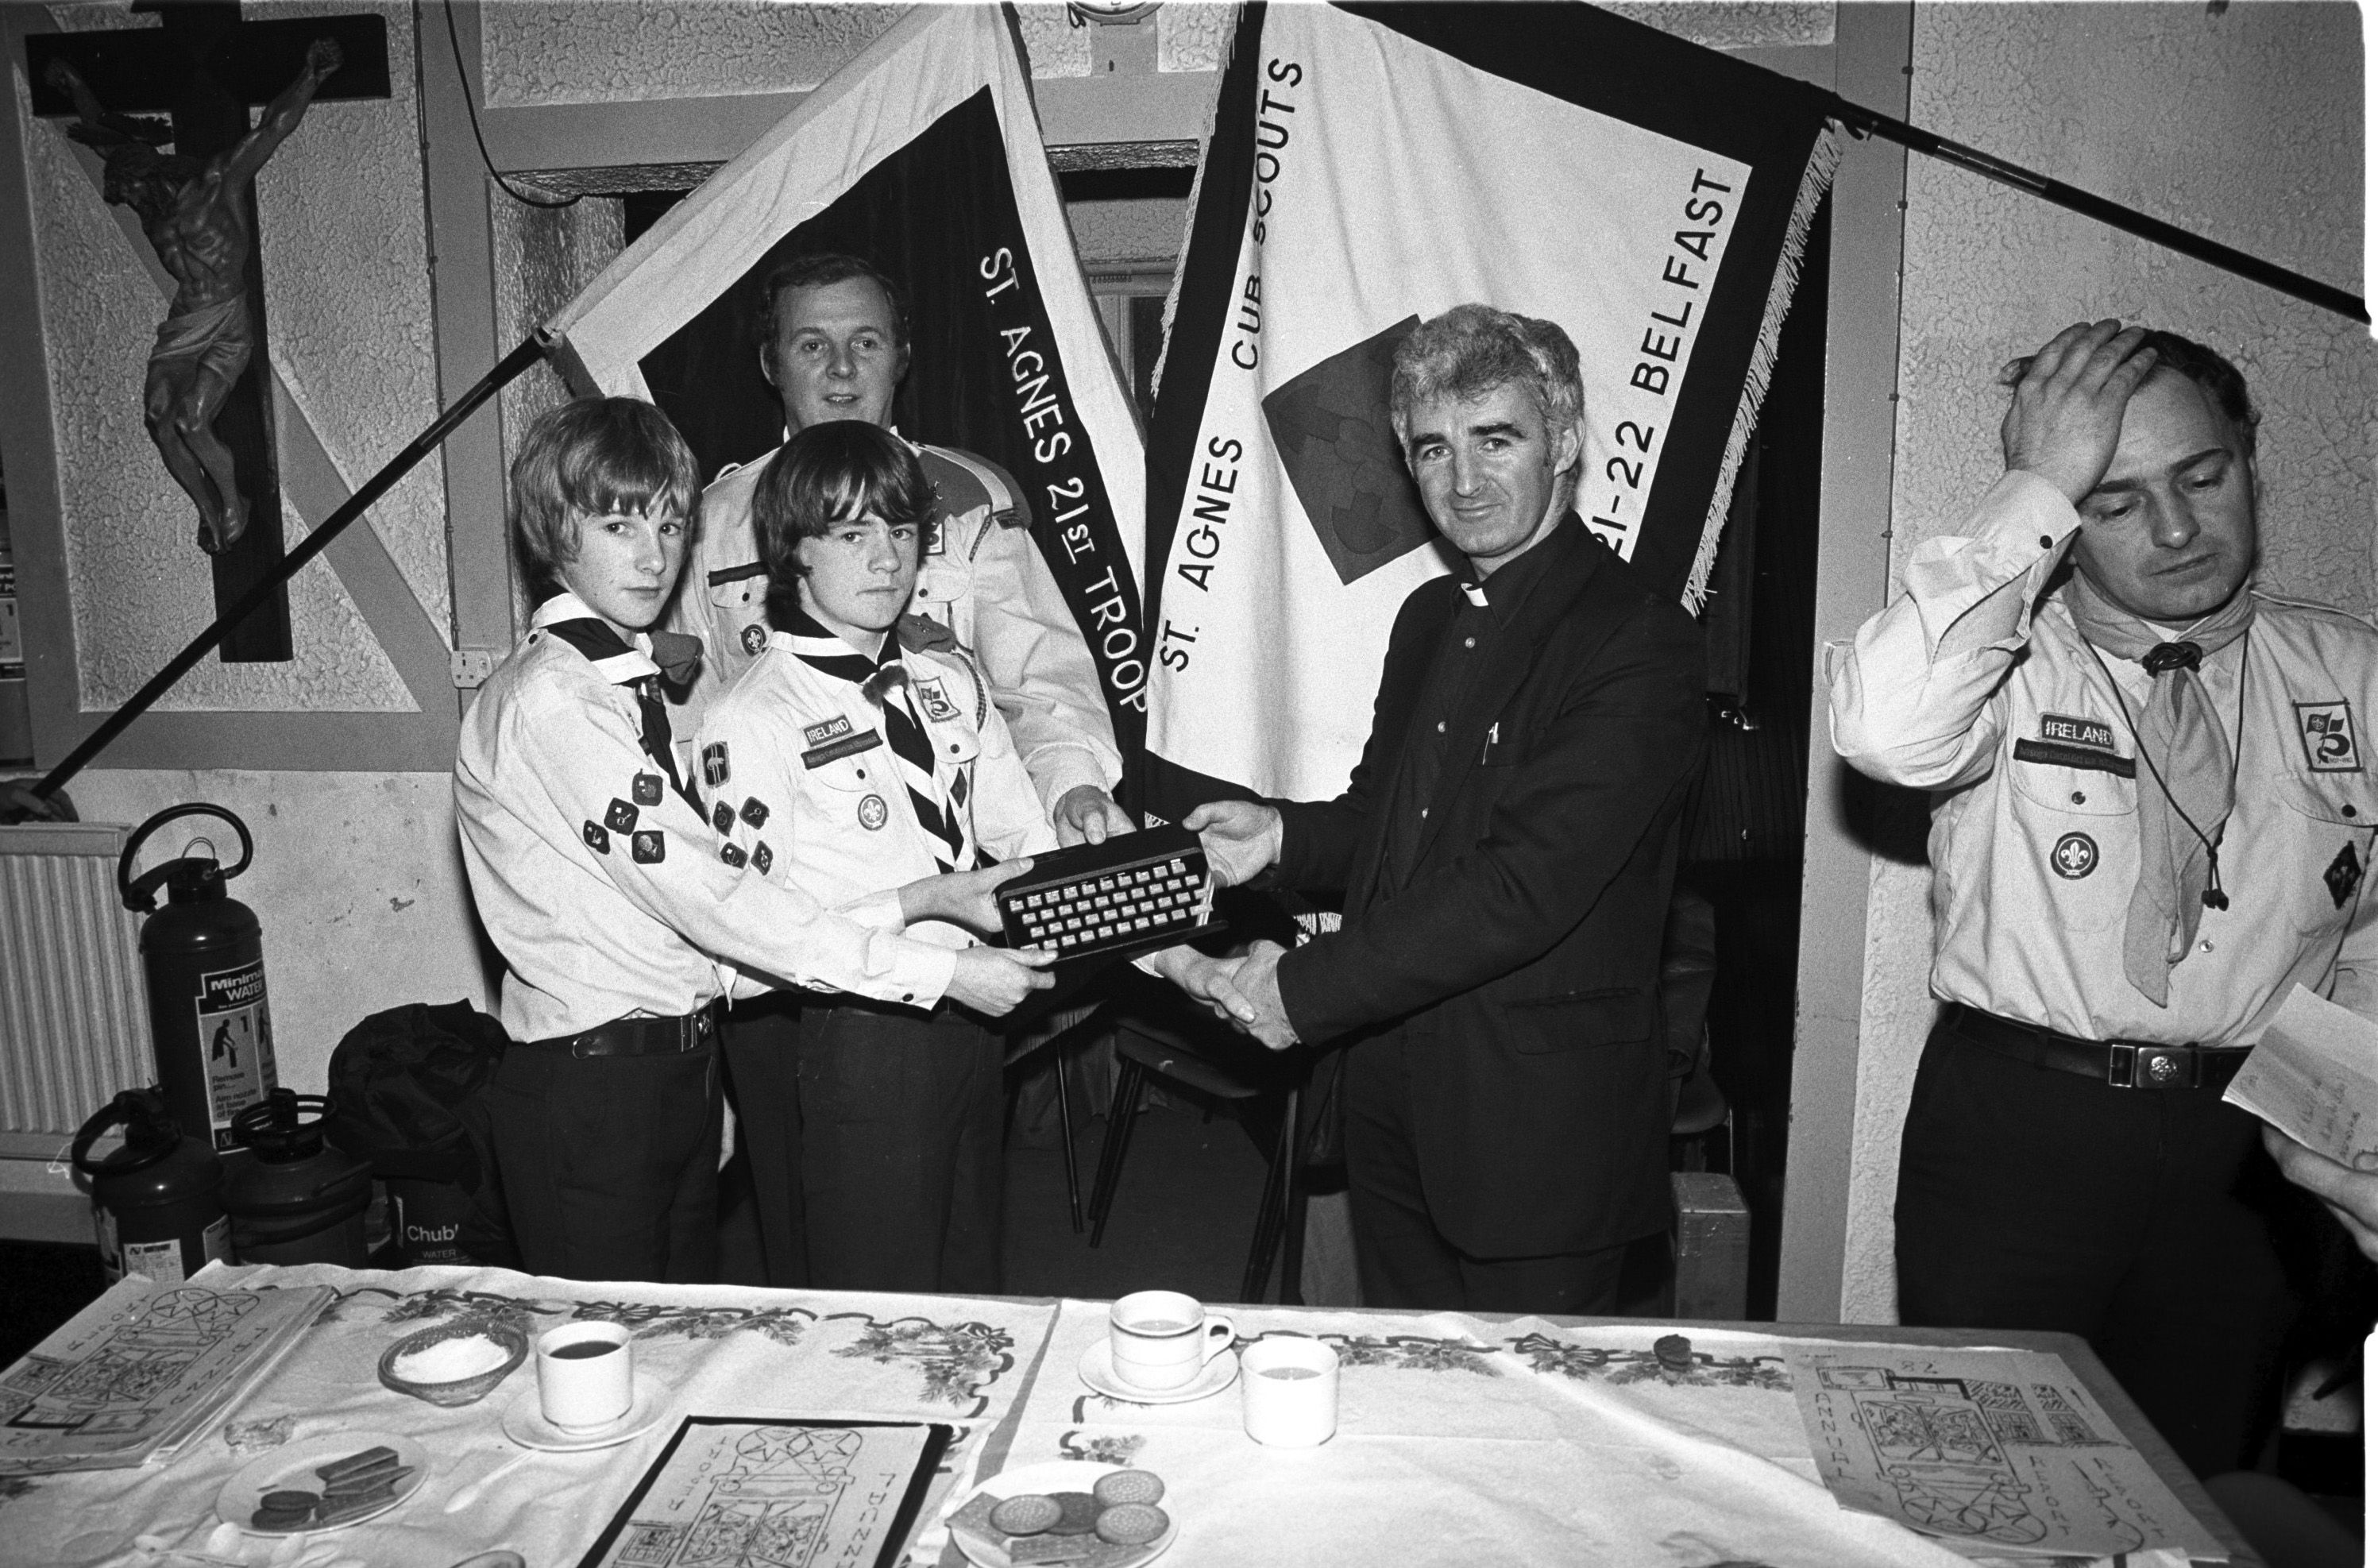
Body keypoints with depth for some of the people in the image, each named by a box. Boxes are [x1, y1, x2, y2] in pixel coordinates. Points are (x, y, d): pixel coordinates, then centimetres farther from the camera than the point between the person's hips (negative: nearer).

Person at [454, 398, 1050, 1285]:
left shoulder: (628, 681, 11)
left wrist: (917, 899, -5)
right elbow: (708, 897, -23)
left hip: (682, 1068, 9)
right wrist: (937, 972, -21)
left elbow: (714, 887, 4)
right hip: (590, 1086, -8)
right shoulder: (551, 696, -18)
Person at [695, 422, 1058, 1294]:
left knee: (970, 1287, 20)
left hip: (962, 1020, 6)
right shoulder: (753, 718, -13)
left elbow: (1028, 836, 10)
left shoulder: (948, 676, 9)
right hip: (847, 1045, -6)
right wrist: (933, 903, -23)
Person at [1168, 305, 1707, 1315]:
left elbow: (1526, 885, -23)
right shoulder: (1429, 618, 11)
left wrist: (1305, 989, -21)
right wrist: (1285, 836, -5)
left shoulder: (1640, 645, -16)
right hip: (1394, 1106, 7)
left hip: (1543, 1131, -7)